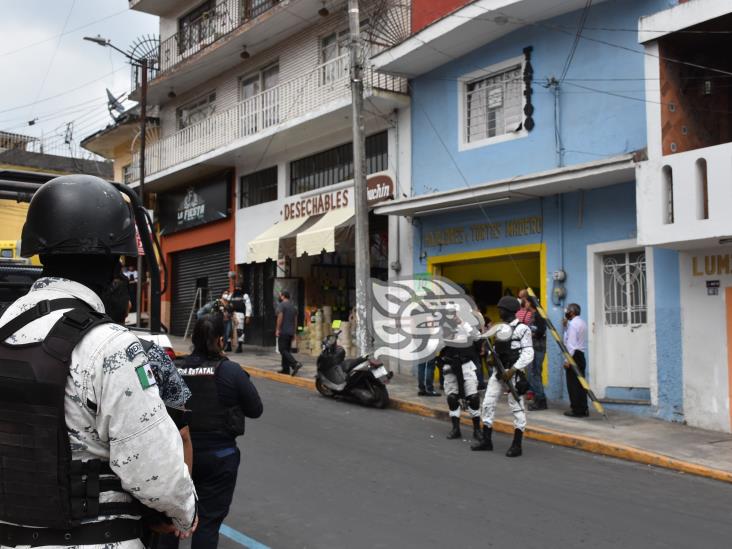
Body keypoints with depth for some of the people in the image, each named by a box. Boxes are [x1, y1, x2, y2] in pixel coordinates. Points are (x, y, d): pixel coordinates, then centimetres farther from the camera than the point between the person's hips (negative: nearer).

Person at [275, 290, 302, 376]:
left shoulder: (281, 305, -7)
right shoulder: (293, 307, 17)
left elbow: (280, 317, -16)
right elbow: (295, 320, 18)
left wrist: (277, 329, -14)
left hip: (283, 332, -8)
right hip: (291, 332, 8)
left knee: (283, 350, -9)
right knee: (287, 350, 11)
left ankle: (295, 364, -25)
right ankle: (286, 369, 9)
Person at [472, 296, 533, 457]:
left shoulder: (522, 328, -9)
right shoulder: (499, 328, 13)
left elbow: (528, 354, -14)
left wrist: (512, 370, -19)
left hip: (514, 372, -7)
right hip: (498, 370, 7)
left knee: (516, 407, -1)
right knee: (488, 404, 6)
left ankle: (517, 445, 8)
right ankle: (486, 440, 17)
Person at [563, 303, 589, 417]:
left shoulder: (573, 323, -13)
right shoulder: (582, 323, 17)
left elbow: (571, 343, -18)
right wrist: (566, 325, 13)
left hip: (574, 356, -10)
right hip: (581, 356, 10)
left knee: (573, 384, -5)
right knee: (580, 384, 11)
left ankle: (576, 410, -3)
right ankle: (583, 409, 13)